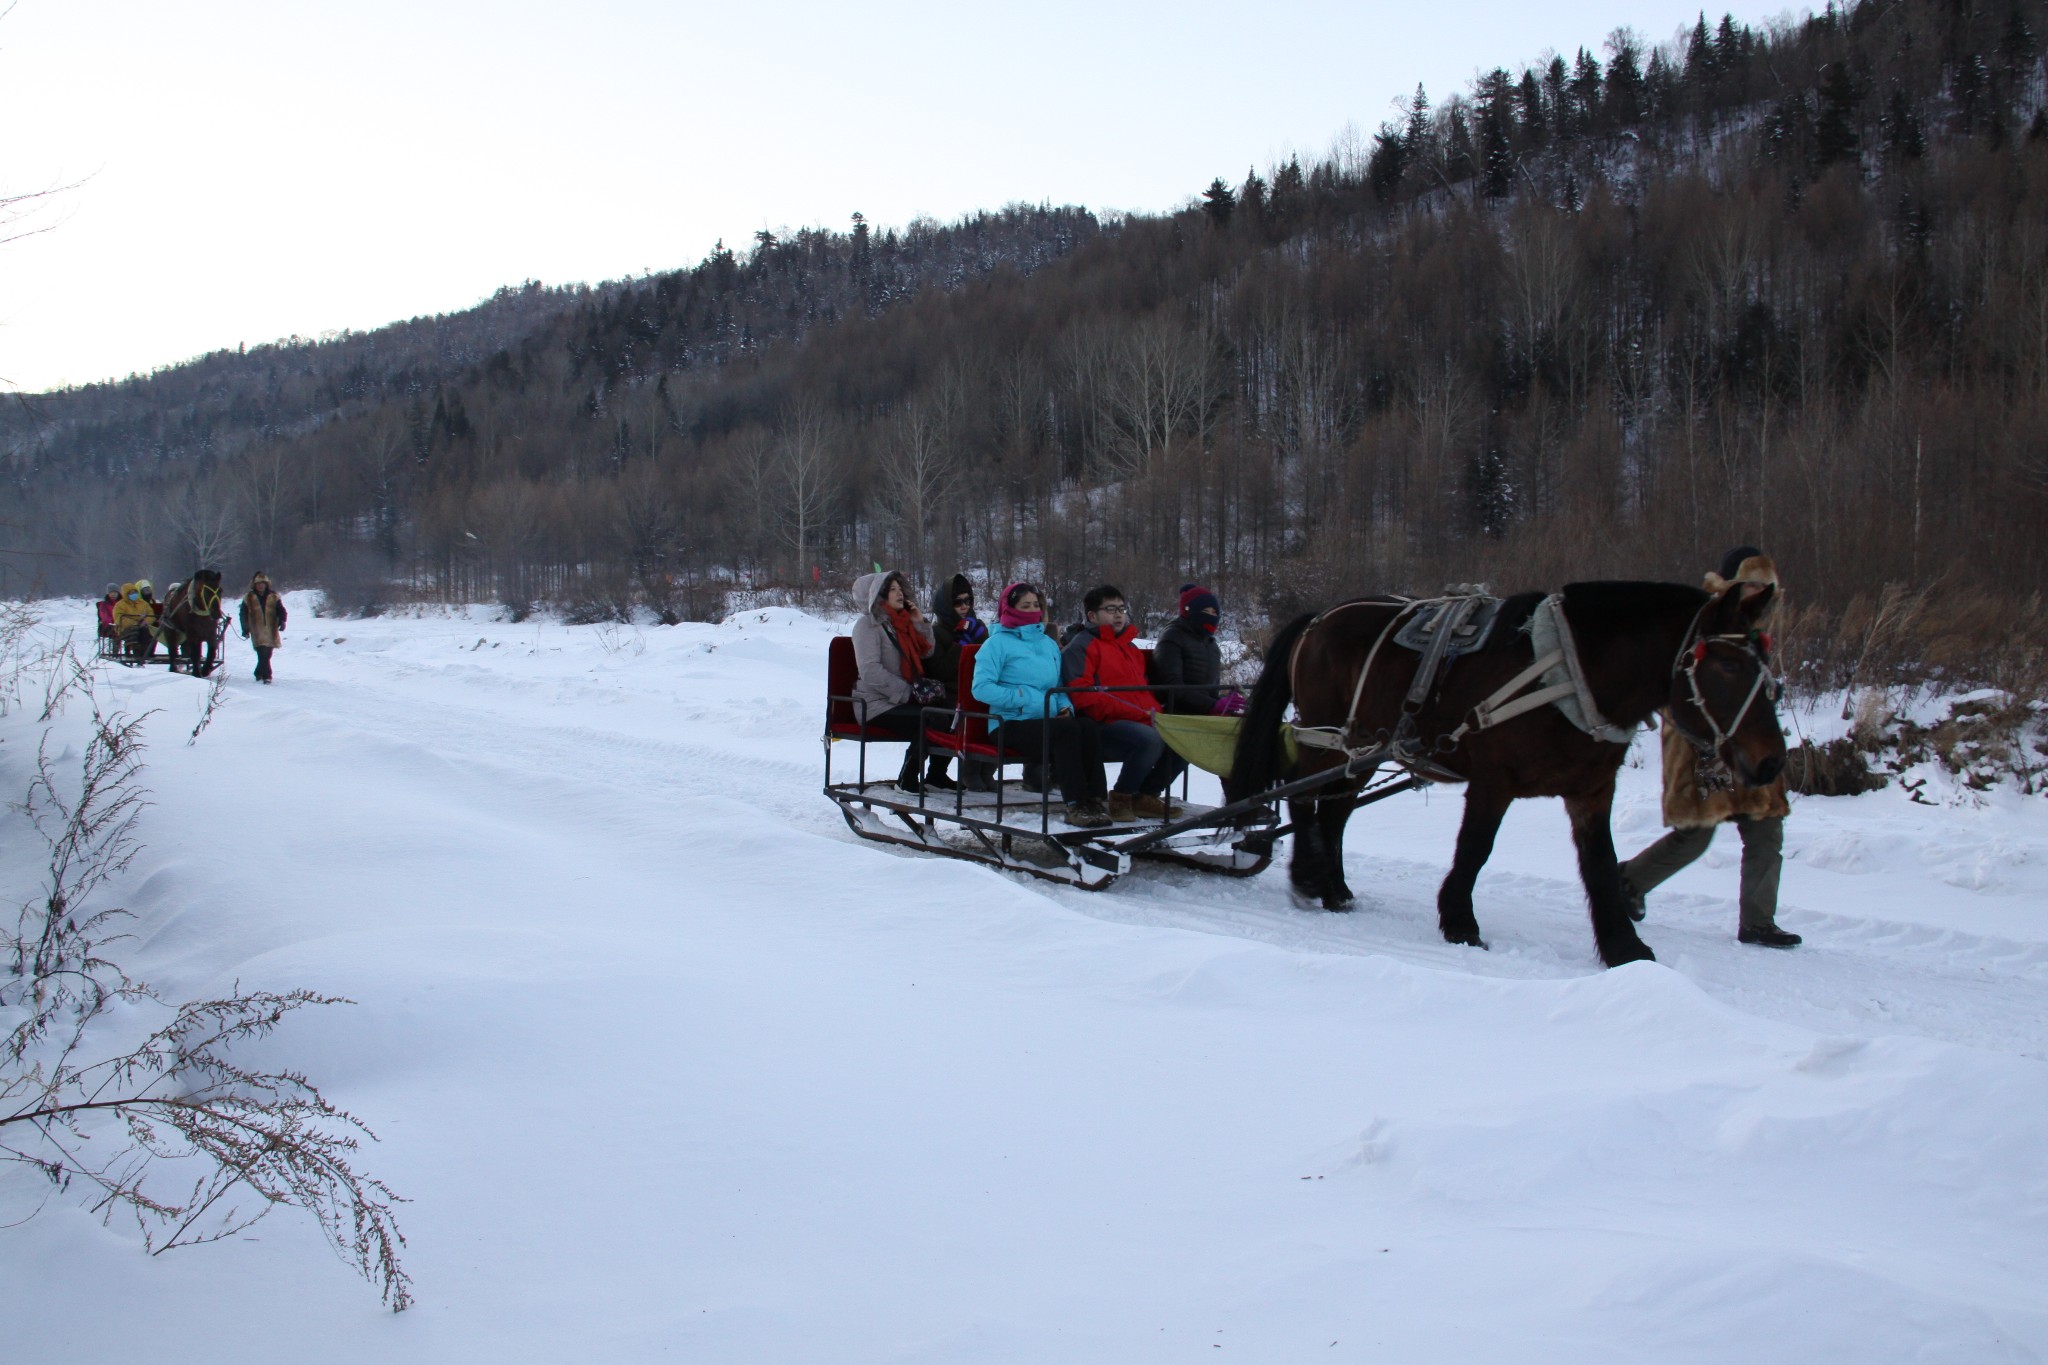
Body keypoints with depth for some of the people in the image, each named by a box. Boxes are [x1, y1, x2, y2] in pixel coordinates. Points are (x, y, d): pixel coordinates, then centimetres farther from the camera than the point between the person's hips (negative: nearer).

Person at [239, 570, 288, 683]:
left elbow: (281, 611, 6)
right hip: (258, 633, -2)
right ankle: (266, 675, -14)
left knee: (267, 654, 7)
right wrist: (245, 629, 7)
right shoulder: (249, 598, 6)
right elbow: (243, 614, 11)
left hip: (271, 631, 2)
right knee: (263, 654, -15)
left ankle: (259, 673, 26)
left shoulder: (273, 597, 8)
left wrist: (282, 622, -11)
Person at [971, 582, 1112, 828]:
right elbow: (981, 688, -11)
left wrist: (1065, 706, 6)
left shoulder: (1049, 644, 23)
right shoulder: (998, 642, 2)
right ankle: (1076, 805, -34)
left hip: (1049, 721, 6)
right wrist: (1025, 699, -16)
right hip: (1011, 724, -6)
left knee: (1087, 725, -27)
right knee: (1067, 729, -33)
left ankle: (1094, 799, -33)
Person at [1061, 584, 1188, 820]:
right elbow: (1084, 696, -12)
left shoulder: (1130, 647, 27)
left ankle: (1145, 796, 3)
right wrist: (1139, 714, -17)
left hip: (1143, 722, 8)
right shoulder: (1081, 646, 1)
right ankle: (1120, 798, -11)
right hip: (1104, 726, -8)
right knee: (1151, 740, -35)